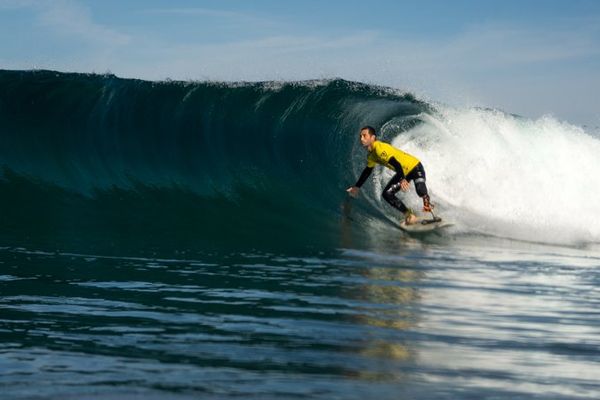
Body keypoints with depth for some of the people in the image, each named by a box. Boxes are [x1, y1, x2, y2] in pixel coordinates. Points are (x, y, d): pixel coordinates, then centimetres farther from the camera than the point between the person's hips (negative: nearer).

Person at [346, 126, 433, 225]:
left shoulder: (380, 148, -28)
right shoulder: (371, 156, 2)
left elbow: (396, 163, -38)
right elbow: (367, 171, 20)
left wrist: (402, 180, -49)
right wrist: (356, 187, 25)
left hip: (415, 167, -9)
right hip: (403, 172, 10)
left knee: (420, 190, -38)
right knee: (387, 194, -2)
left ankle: (428, 207, -18)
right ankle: (409, 216, 2)